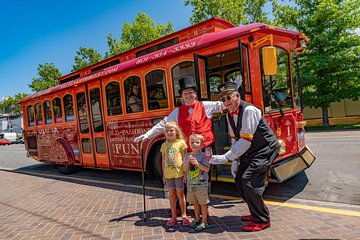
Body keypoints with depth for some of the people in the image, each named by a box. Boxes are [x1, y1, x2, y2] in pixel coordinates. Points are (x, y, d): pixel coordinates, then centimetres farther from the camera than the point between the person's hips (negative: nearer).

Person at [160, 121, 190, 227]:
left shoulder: (181, 143, -5)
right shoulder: (164, 145, 5)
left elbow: (184, 159, -4)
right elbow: (163, 161, 9)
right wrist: (164, 175, 8)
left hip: (179, 173, -3)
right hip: (168, 174, 3)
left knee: (180, 194, 7)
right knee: (172, 195, 12)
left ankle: (184, 215, 22)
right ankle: (173, 216, 24)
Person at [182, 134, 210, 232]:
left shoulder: (203, 155, -10)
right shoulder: (188, 155, 3)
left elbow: (207, 169, -14)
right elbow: (184, 169, 0)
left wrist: (197, 163, -24)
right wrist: (188, 161, -17)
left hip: (201, 184, -5)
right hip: (190, 184, 5)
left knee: (203, 203, 4)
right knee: (195, 203, 17)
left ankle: (204, 222, 16)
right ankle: (197, 219, 33)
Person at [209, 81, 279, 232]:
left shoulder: (249, 110, -24)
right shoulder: (229, 115, 2)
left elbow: (245, 140, -27)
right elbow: (234, 139, 8)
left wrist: (225, 158, -27)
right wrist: (235, 160, 2)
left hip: (266, 149, -9)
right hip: (250, 152, 9)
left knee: (248, 180, -17)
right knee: (239, 180, 8)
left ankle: (262, 220, 2)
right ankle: (257, 212, 27)